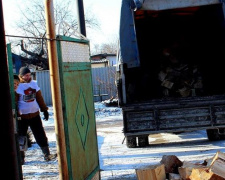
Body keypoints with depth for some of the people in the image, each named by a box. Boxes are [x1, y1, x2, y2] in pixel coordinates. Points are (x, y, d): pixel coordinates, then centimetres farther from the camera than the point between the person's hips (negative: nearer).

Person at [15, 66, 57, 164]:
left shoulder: (34, 83, 7)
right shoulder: (17, 86, -10)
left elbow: (39, 98, 14)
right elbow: (14, 101, -10)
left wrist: (44, 109, 15)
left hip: (35, 115, 4)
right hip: (22, 117, -4)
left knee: (41, 136, 5)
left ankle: (47, 154, 12)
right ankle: (21, 157, 19)